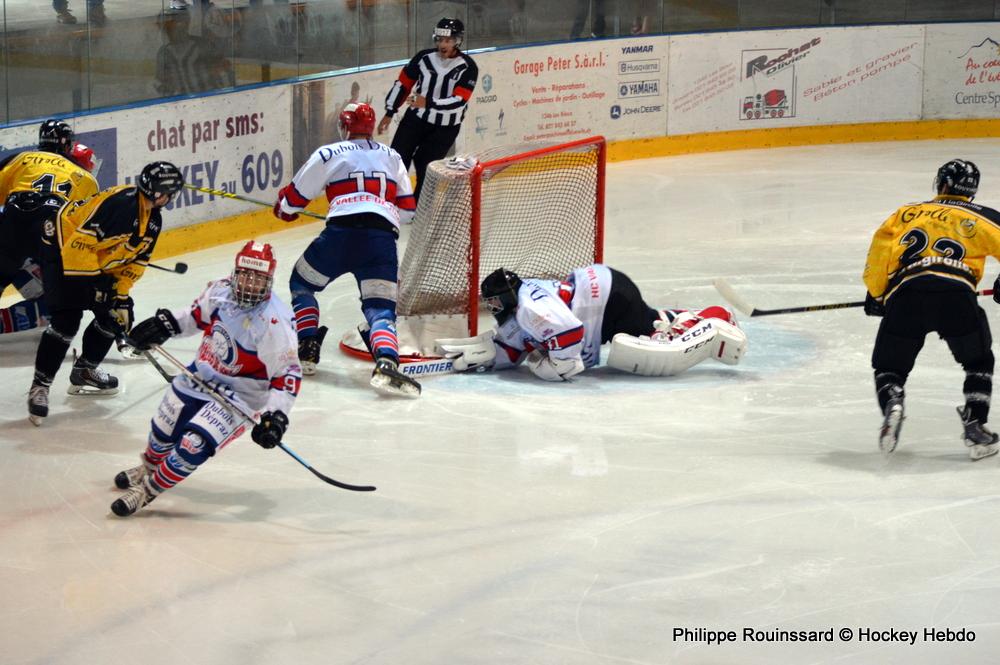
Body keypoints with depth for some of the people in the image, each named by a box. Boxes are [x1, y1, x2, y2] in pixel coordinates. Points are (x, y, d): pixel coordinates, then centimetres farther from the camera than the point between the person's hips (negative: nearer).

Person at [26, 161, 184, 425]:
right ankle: (40, 386, -11)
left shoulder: (153, 220, 0)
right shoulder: (119, 203, -30)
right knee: (66, 319, -18)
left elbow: (136, 261, 8)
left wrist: (121, 295, 0)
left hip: (98, 262, 10)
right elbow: (81, 242, -31)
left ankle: (85, 370, 23)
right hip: (62, 247, -10)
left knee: (116, 312, 7)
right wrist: (91, 282, -25)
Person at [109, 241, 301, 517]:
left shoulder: (274, 322, -30)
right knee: (165, 427, 21)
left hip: (239, 395, -6)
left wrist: (276, 416, -33)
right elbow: (198, 314, 11)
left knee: (195, 443, -21)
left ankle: (147, 490, -1)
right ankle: (149, 467, 54)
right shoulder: (221, 290, -12)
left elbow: (287, 373, -26)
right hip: (202, 375, 6)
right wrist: (165, 323, -1)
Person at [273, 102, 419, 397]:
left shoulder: (329, 154, 11)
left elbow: (293, 199, 15)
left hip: (341, 233, -2)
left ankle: (307, 352, 16)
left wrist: (283, 207, 38)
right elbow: (407, 207, 23)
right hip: (383, 238, 2)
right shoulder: (391, 157, 23)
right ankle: (387, 363, -29)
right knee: (380, 309, 0)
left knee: (302, 283, 23)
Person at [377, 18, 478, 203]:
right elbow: (403, 84, 6)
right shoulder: (424, 58, -5)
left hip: (445, 127, -3)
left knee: (426, 166, -6)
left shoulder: (468, 67, -14)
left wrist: (429, 103, -35)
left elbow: (459, 101, -23)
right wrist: (389, 112, 6)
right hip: (416, 117, 3)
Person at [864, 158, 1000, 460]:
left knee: (889, 367, 18)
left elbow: (880, 249, 14)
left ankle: (891, 404, -13)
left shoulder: (906, 212, 26)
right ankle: (975, 428, 9)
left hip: (904, 295, 1)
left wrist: (876, 294, 25)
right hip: (956, 295, -1)